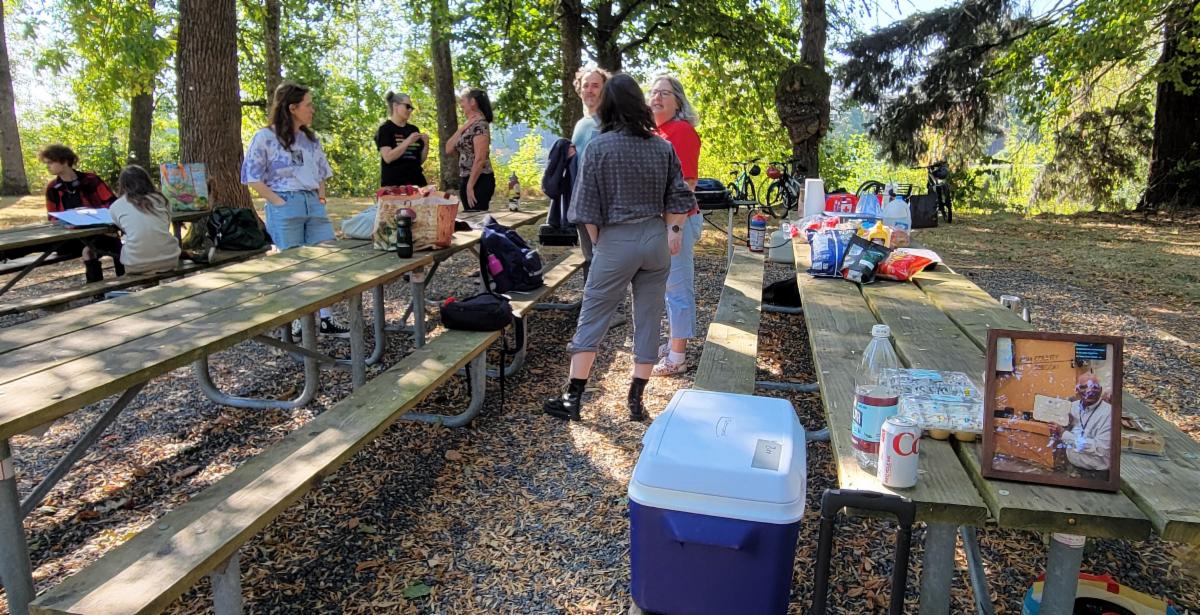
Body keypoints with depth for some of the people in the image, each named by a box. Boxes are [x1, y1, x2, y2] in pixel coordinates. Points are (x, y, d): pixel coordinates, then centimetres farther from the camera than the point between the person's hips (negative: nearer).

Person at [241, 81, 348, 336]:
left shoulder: (311, 139, 15)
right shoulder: (265, 137, -4)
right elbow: (253, 177, -7)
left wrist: (321, 198, 9)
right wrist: (279, 202, -12)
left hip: (314, 205, 6)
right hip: (285, 208, -6)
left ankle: (326, 319, 6)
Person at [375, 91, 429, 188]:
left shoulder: (414, 129, 14)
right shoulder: (385, 129, 0)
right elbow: (388, 158, -13)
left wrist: (426, 144, -1)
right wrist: (408, 142, -16)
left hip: (416, 180, 5)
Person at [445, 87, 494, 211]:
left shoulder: (479, 125, -13)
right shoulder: (467, 125, 15)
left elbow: (480, 159, -21)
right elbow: (448, 149, 9)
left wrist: (470, 186, -20)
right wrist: (462, 128, -1)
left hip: (479, 181, -9)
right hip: (466, 180, 9)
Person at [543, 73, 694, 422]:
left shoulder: (600, 146, -6)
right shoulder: (662, 147, 3)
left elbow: (588, 204, -6)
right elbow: (677, 197, 4)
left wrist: (596, 241, 6)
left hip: (616, 241, -3)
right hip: (656, 238, 4)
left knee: (593, 317, 5)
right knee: (648, 318, 10)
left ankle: (573, 398, 8)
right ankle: (636, 400, 15)